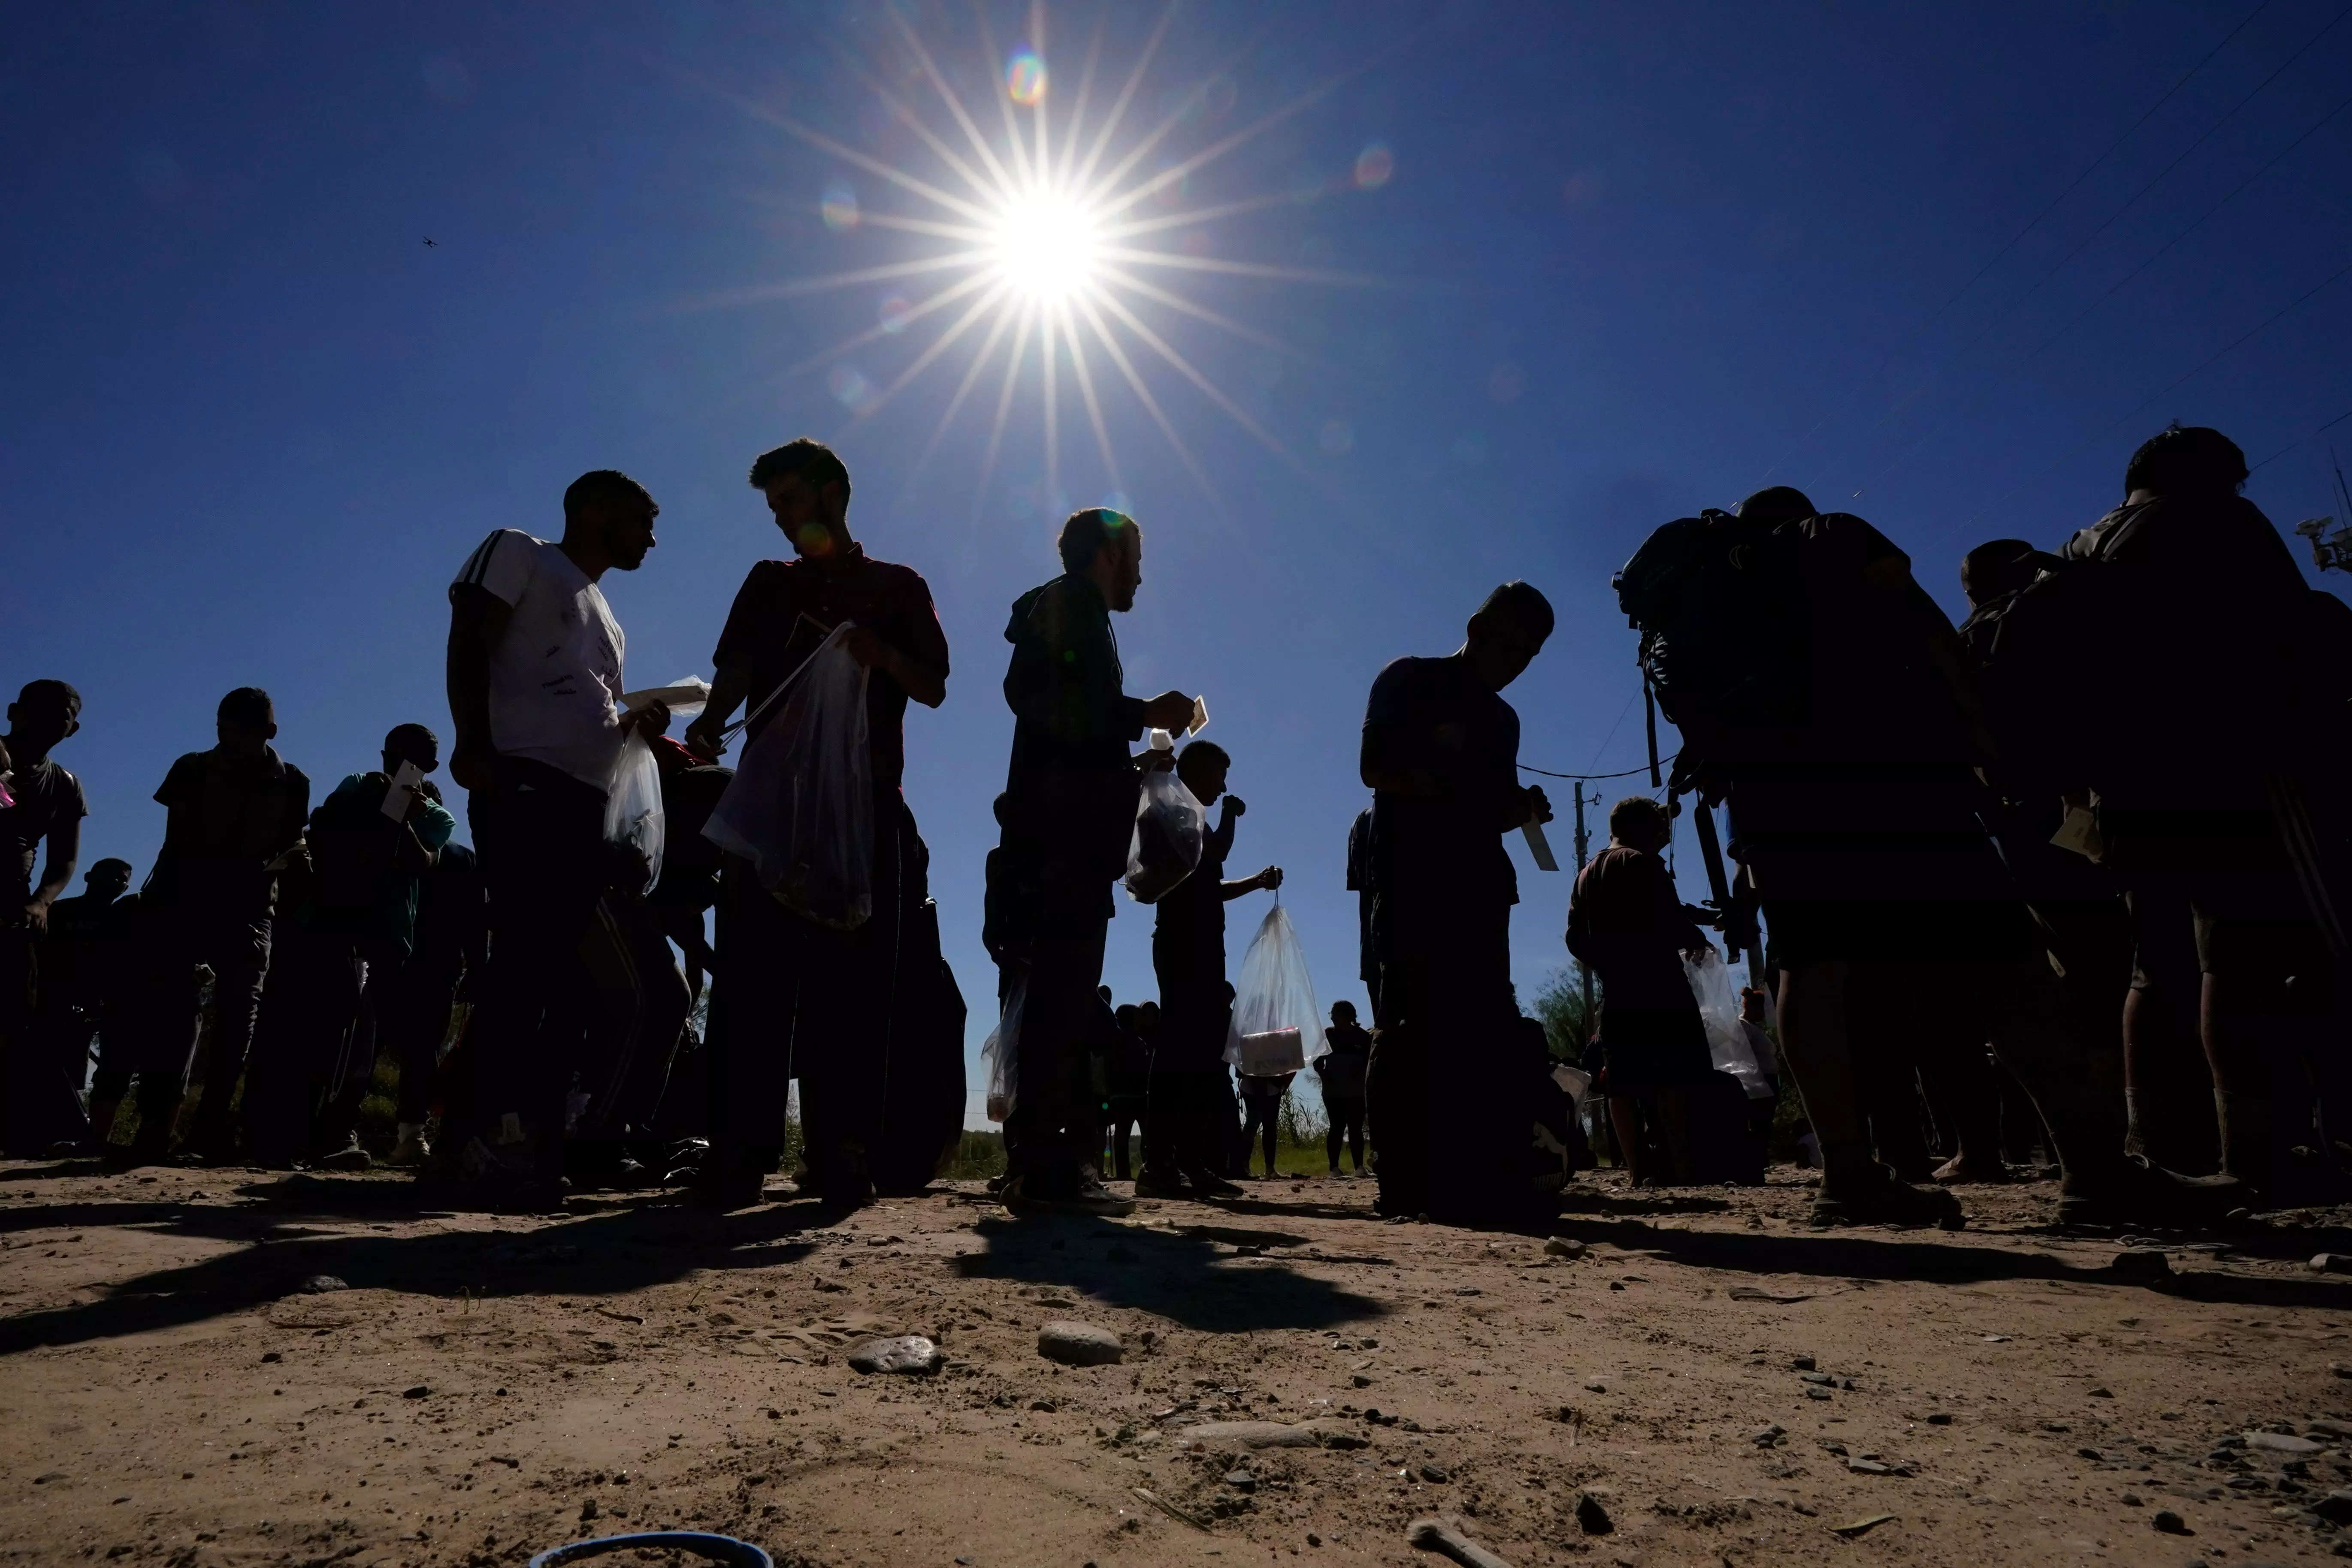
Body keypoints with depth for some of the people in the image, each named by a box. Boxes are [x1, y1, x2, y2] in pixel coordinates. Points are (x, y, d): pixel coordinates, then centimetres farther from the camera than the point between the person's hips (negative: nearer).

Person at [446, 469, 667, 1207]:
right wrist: (474, 746, -18)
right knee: (526, 958, -17)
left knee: (568, 973, 0)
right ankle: (495, 1130, -16)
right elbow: (468, 646, -3)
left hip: (589, 803, 8)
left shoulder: (605, 620, 33)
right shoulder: (518, 554, 12)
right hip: (524, 784, -8)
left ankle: (536, 1140, 1)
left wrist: (635, 727, 11)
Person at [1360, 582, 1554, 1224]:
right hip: (1413, 883, -7)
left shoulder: (1503, 718, 25)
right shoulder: (1411, 681, 4)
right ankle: (1406, 1181, -13)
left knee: (1484, 1028, 0)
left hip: (1480, 888, 7)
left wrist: (1525, 809, 3)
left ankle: (1472, 1179, 2)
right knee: (1417, 1023, -14)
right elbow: (1377, 768, -8)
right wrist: (1457, 786, -15)